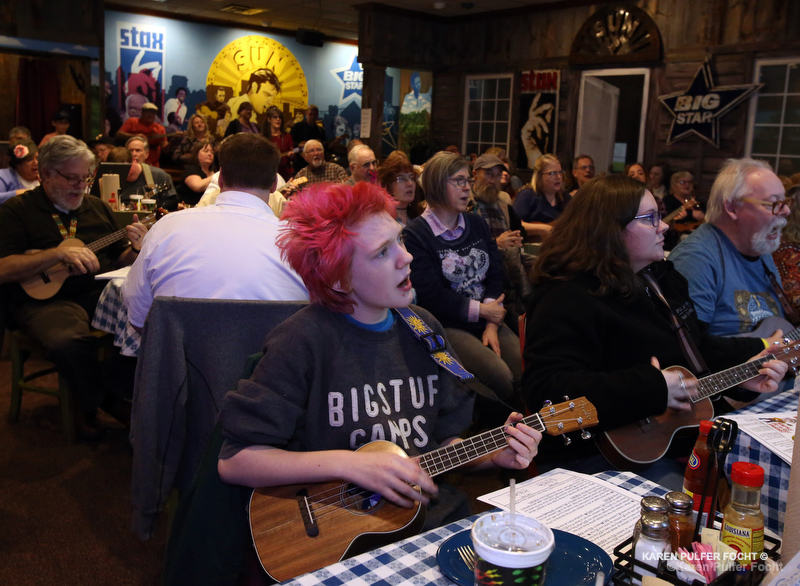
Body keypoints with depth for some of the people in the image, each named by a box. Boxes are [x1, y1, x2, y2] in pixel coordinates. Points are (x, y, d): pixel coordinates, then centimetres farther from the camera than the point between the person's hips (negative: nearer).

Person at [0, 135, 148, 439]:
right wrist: (59, 254, -18)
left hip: (101, 291, 4)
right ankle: (94, 402, -7)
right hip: (45, 299, -4)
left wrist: (136, 248, -1)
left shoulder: (97, 208, 20)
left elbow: (119, 261, 22)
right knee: (67, 340, -38)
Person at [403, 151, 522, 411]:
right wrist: (481, 310, -8)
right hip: (445, 326, -6)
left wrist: (492, 324, -8)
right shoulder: (415, 235, -7)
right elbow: (430, 295, -14)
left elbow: (495, 273, 6)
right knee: (501, 378, -24)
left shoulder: (477, 224, 15)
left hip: (486, 319, 6)